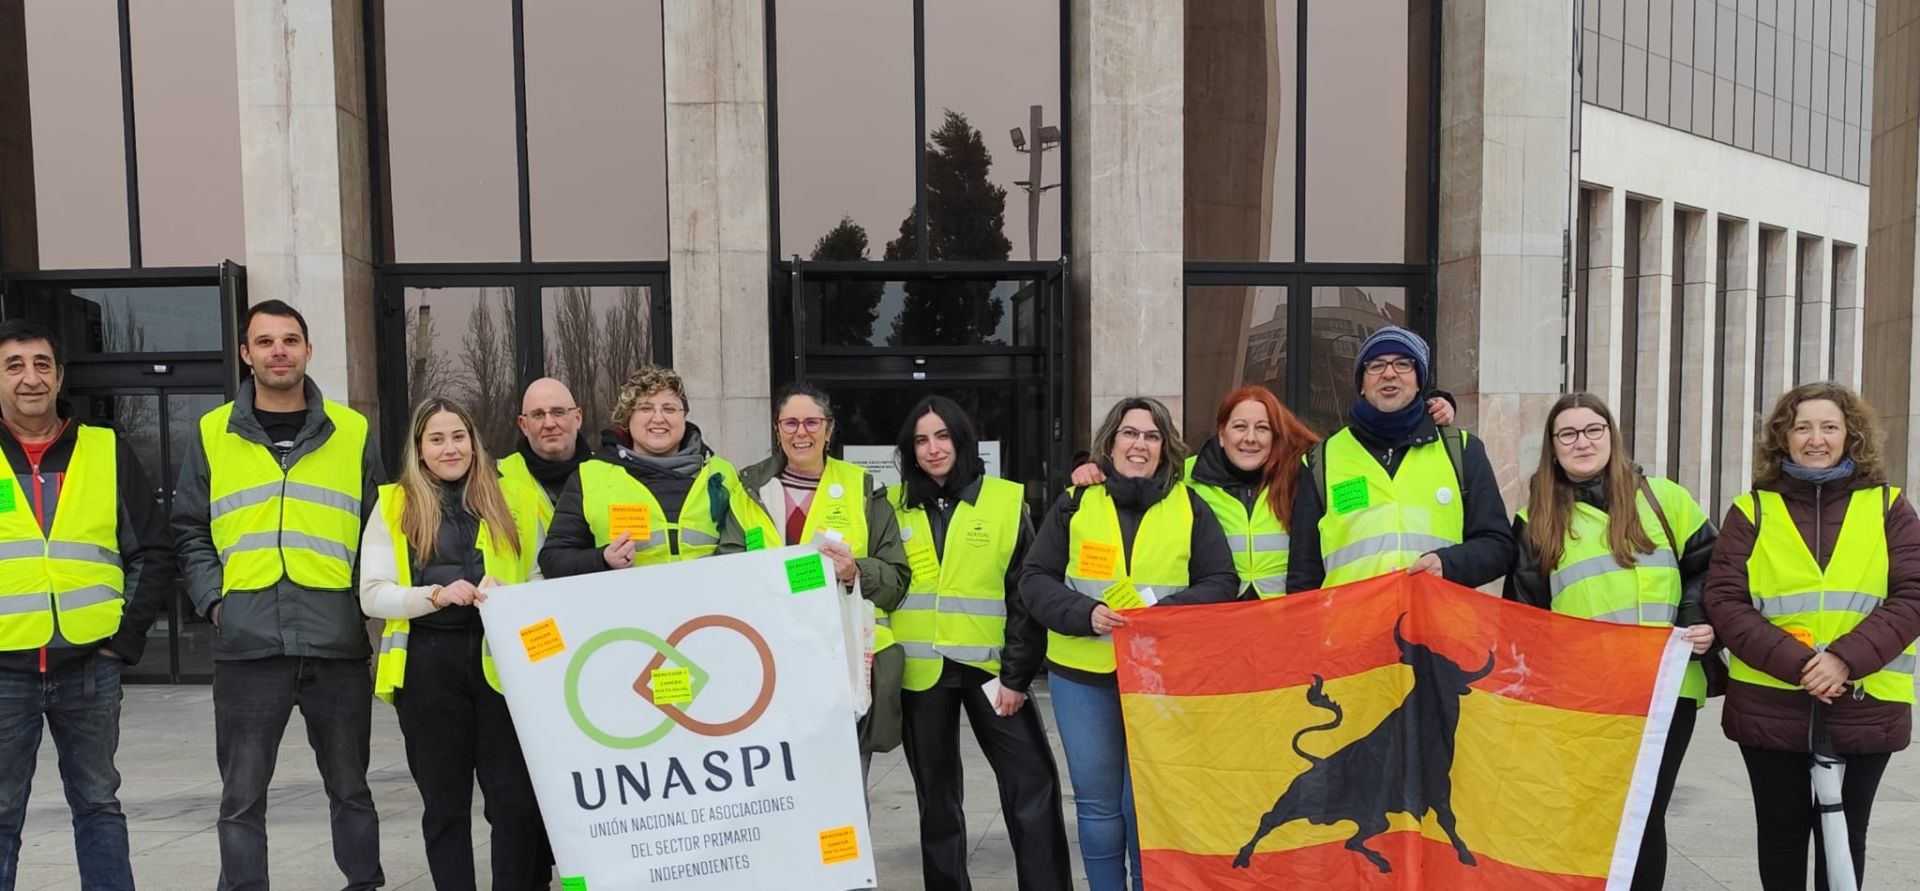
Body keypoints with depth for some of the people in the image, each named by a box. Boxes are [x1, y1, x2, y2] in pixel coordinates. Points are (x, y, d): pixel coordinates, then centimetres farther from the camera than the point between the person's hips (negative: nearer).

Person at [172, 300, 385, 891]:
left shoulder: (352, 433, 8)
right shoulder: (212, 434, 8)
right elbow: (190, 533, 10)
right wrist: (213, 600, -2)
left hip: (338, 644, 0)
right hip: (247, 647, 0)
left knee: (349, 788, 12)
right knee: (242, 797, 7)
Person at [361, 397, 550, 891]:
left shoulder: (512, 497, 9)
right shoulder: (395, 505, 6)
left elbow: (541, 580, 13)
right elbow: (372, 596, 0)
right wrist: (435, 595, -16)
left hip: (502, 661, 0)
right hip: (429, 666, 0)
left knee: (515, 797, -1)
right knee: (445, 803, 9)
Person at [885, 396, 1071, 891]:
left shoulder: (1007, 500, -1)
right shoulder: (895, 505, 4)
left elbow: (1028, 594, -3)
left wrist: (1017, 674, -8)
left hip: (990, 667, -2)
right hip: (921, 672, 2)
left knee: (1032, 782, -5)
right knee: (936, 795, 11)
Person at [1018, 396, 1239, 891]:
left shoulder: (1190, 506, 4)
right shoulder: (1075, 503, 3)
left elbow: (1222, 583, 2)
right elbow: (1034, 578, 2)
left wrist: (1168, 612, -15)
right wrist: (1085, 614, -15)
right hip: (1082, 673, 1)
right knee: (1097, 801, 9)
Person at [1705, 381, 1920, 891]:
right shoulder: (1753, 509, 2)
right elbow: (1724, 601, -6)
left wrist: (1847, 657, -19)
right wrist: (1794, 663, -18)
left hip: (1864, 710, 1)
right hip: (1770, 708, -1)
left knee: (1845, 837, 12)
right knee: (1781, 835, 12)